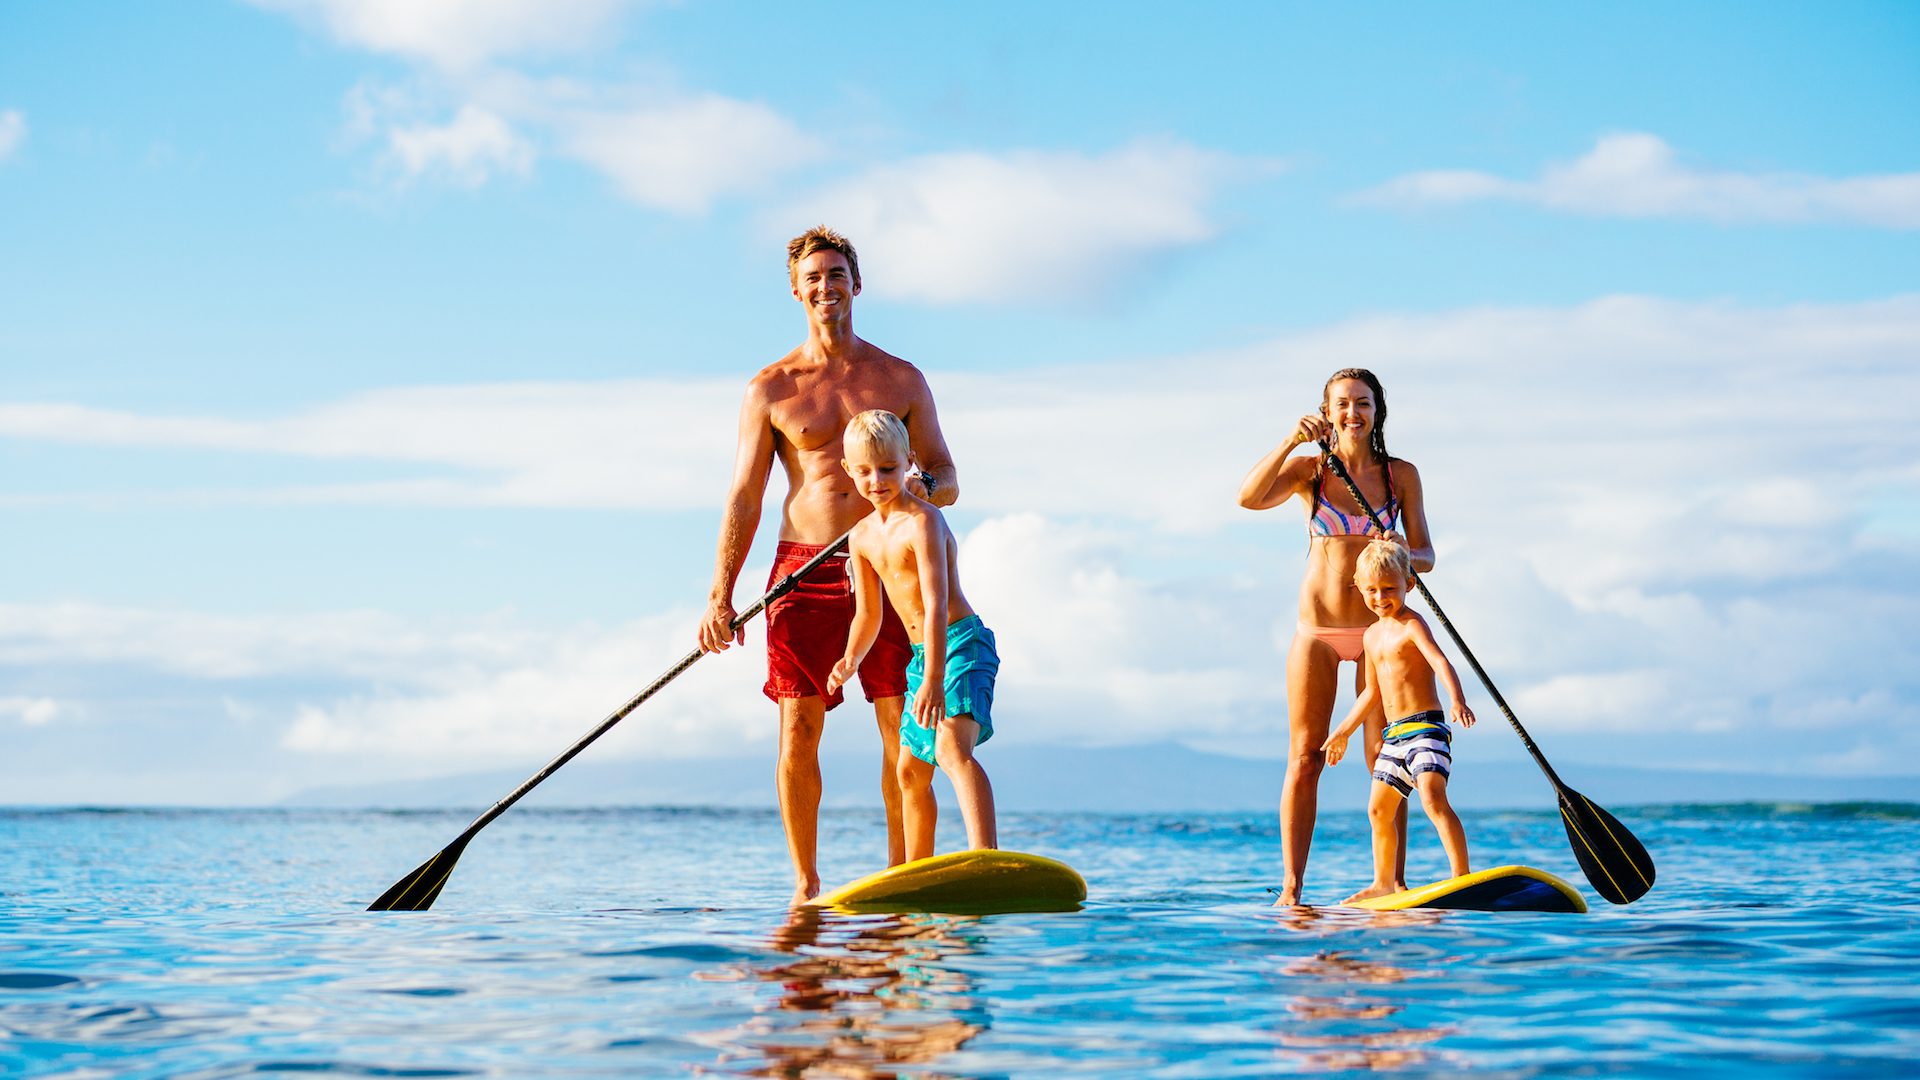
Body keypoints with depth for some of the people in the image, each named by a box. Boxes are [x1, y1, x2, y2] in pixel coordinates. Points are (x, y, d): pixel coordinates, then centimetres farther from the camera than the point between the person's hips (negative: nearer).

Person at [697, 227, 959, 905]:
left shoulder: (901, 380, 9)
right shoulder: (770, 389, 7)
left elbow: (947, 482, 10)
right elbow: (744, 498, 5)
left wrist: (920, 486, -15)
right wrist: (720, 596, -4)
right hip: (803, 570, 0)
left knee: (902, 731, -4)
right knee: (798, 732, -4)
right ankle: (806, 884, 4)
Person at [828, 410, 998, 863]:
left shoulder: (922, 521, -17)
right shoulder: (863, 536, 9)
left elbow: (936, 604, -25)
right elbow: (868, 613, 17)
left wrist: (933, 679, -33)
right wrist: (851, 660, -2)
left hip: (961, 643, -9)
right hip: (921, 654, 9)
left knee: (953, 747, -31)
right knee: (910, 772, 17)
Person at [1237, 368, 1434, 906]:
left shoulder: (1401, 474, 4)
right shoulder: (1309, 469, 2)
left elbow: (1424, 555, 3)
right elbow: (1249, 497, -16)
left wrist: (1403, 556, -20)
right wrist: (1292, 440, -25)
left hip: (1377, 629, 0)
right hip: (1317, 629, 0)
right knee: (1304, 759, -2)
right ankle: (1291, 887, -2)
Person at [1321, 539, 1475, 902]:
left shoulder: (1412, 625, -9)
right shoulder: (1373, 635, 17)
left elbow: (1439, 661, -27)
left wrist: (1457, 699, -45)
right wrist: (1343, 732, 32)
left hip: (1427, 726, -9)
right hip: (1395, 735, 9)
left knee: (1433, 797, -25)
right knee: (1379, 809, 15)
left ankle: (1462, 874, -28)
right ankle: (1384, 883, 29)